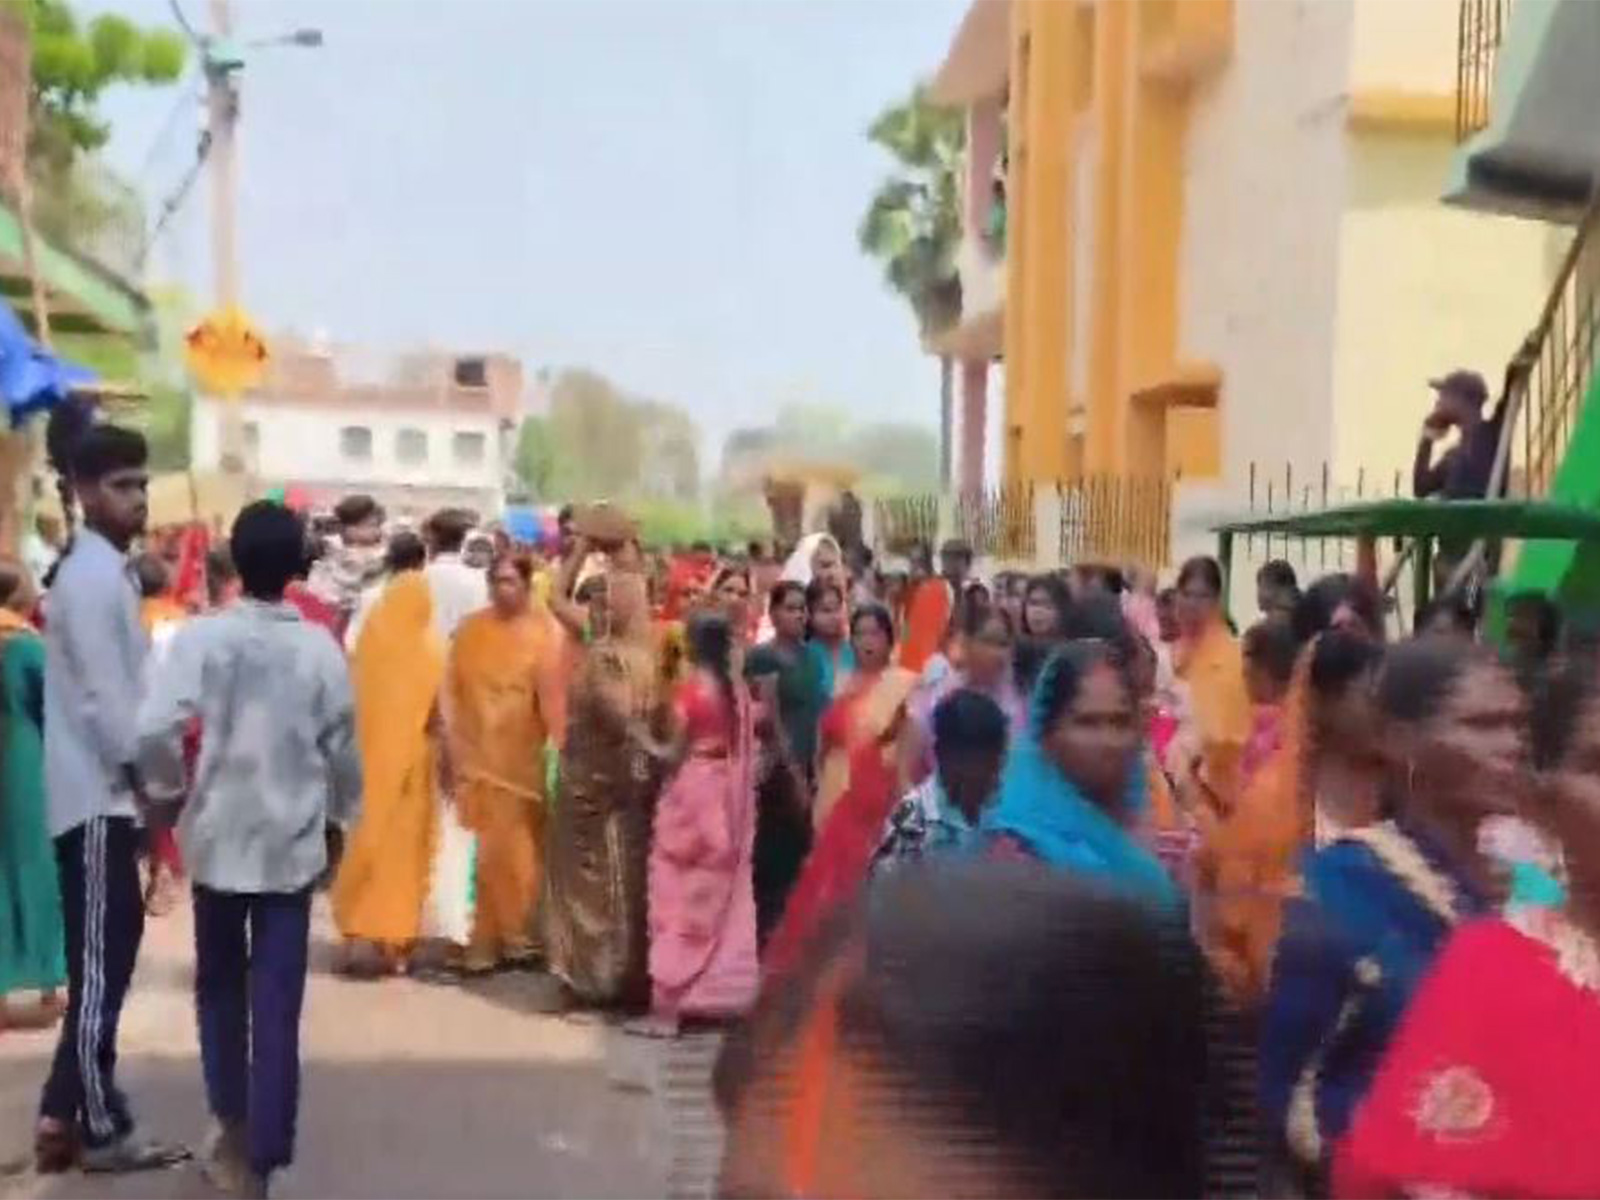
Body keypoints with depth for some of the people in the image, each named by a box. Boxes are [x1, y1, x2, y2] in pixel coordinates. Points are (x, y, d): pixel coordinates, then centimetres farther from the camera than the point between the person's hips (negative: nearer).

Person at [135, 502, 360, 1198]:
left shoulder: (202, 636, -10)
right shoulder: (320, 647, -6)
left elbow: (153, 730, -19)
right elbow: (342, 748, 1)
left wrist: (171, 787, 0)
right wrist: (340, 815, 17)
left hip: (219, 836, 0)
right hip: (292, 841, 0)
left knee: (221, 985, 19)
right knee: (277, 1002, 4)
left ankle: (232, 1125, 28)